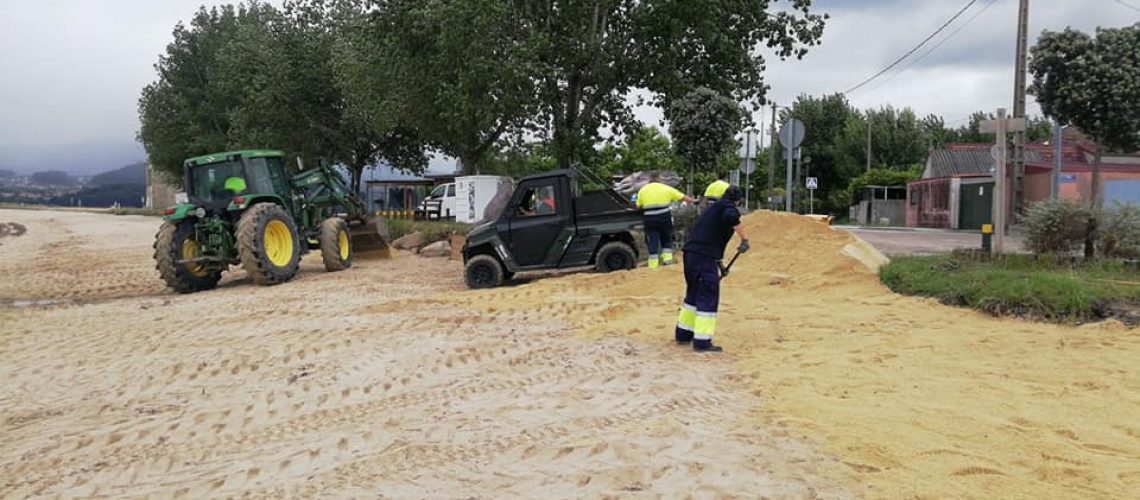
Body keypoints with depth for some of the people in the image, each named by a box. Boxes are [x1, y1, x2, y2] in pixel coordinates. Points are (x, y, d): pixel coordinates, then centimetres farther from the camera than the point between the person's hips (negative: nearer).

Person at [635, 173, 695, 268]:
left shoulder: (642, 190, 9)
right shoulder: (666, 188, 6)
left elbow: (638, 206, 9)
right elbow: (683, 197, 11)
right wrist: (694, 201, 24)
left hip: (649, 219, 1)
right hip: (664, 218, -1)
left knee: (652, 243, 5)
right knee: (667, 240, 18)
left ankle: (653, 265, 4)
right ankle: (667, 259, 9)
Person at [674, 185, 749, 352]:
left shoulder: (713, 209, 27)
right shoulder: (728, 206, 1)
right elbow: (731, 217, -24)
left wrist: (718, 263, 38)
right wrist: (744, 239, -15)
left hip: (690, 253, 9)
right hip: (705, 257, -9)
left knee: (693, 294, 21)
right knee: (708, 298, -3)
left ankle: (683, 334, 30)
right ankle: (702, 342, -1)